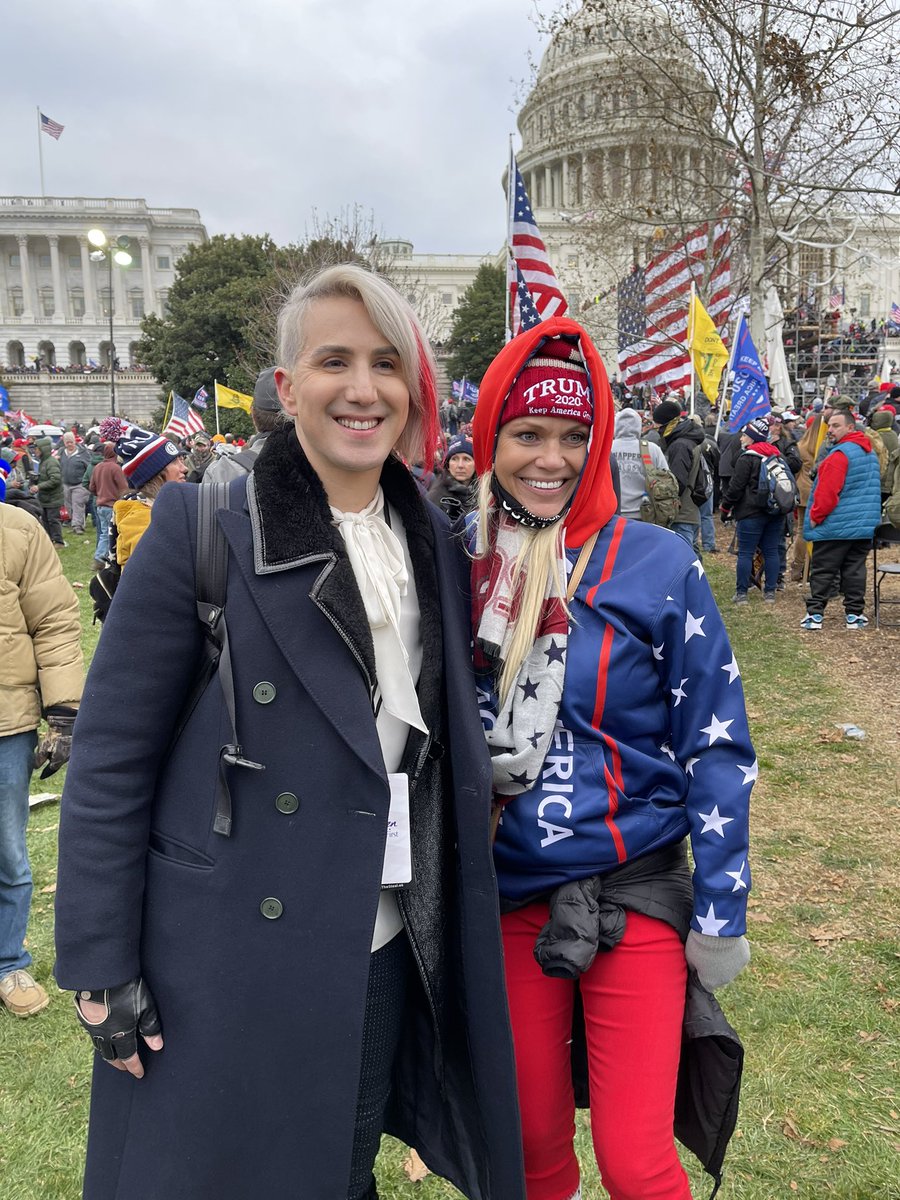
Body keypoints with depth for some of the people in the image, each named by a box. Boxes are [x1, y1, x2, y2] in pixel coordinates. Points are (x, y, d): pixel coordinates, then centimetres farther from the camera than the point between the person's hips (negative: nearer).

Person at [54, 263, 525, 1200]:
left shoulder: (436, 546, 4)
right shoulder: (202, 526, -13)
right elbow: (110, 758, -11)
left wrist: (449, 930, 12)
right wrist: (101, 972, -10)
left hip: (386, 962, 5)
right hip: (229, 964, -4)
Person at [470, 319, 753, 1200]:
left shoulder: (655, 565, -11)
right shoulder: (459, 565, -3)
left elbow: (715, 746, -7)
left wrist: (719, 912, -6)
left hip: (634, 895, -2)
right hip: (508, 900, 3)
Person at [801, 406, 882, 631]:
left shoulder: (840, 455, -16)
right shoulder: (870, 452, 13)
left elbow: (827, 492, -20)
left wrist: (815, 516, -9)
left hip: (835, 525, -7)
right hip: (865, 525, 8)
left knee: (822, 571, -1)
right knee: (855, 569, 11)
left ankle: (815, 615, 1)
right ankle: (854, 614, 12)